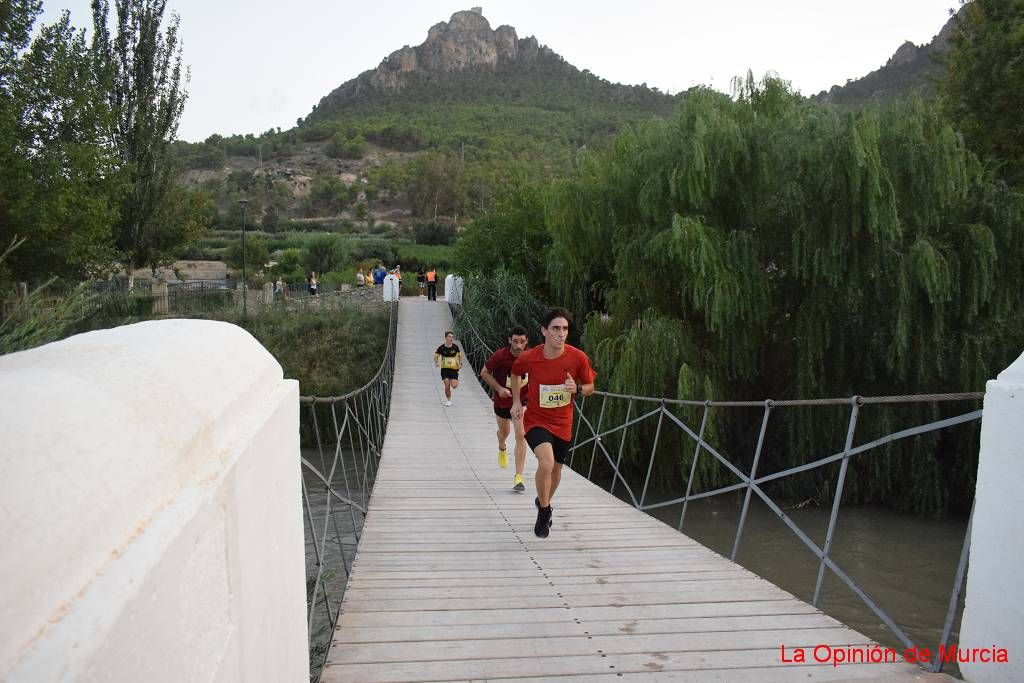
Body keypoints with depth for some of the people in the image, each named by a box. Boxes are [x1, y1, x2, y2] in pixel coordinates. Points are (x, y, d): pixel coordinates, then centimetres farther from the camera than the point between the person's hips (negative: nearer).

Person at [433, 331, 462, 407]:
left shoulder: (455, 347, -3)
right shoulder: (441, 348, -5)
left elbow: (459, 355, 14)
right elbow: (436, 355, 8)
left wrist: (460, 363, 2)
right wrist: (436, 363, -9)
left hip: (454, 369, 1)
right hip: (445, 369, 0)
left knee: (454, 386, -10)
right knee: (447, 385, -9)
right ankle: (448, 400, 12)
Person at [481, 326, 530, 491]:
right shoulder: (500, 356, -23)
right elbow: (484, 372, -9)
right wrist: (499, 388, -19)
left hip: (521, 400, -1)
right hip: (502, 400, 1)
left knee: (520, 435, -15)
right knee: (504, 432, 21)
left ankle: (518, 477, -11)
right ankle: (502, 449, 60)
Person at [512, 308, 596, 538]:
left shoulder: (578, 357, -15)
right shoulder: (529, 358, -17)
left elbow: (590, 387, 0)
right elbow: (515, 373, 8)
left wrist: (577, 388, -21)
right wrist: (517, 401, 4)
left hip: (562, 424, 3)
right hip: (536, 420, -3)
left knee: (556, 468, 18)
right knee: (546, 462, -26)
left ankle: (543, 502, 50)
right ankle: (544, 510, -1)